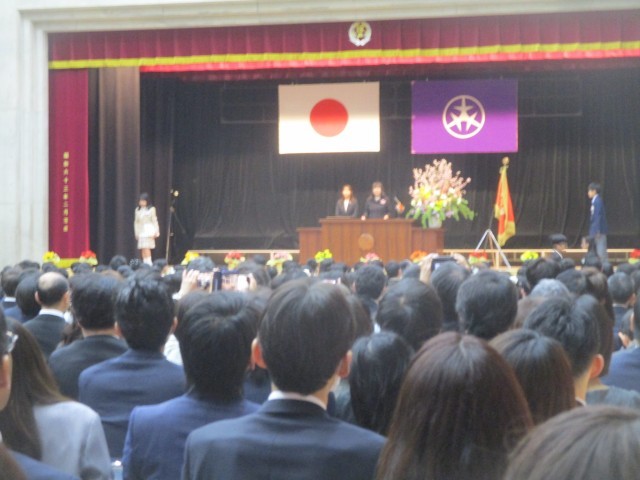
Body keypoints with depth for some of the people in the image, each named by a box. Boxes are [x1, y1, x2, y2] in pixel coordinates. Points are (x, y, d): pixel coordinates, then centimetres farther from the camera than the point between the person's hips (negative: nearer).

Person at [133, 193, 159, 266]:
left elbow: (154, 221, -1)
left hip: (149, 230, -5)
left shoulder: (151, 209, 0)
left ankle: (148, 263, -13)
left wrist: (156, 232, -5)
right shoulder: (137, 210, 12)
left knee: (146, 247, -13)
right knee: (142, 249, -1)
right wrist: (136, 232, 10)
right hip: (141, 231, 5)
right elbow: (136, 222, 14)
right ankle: (145, 263, 2)